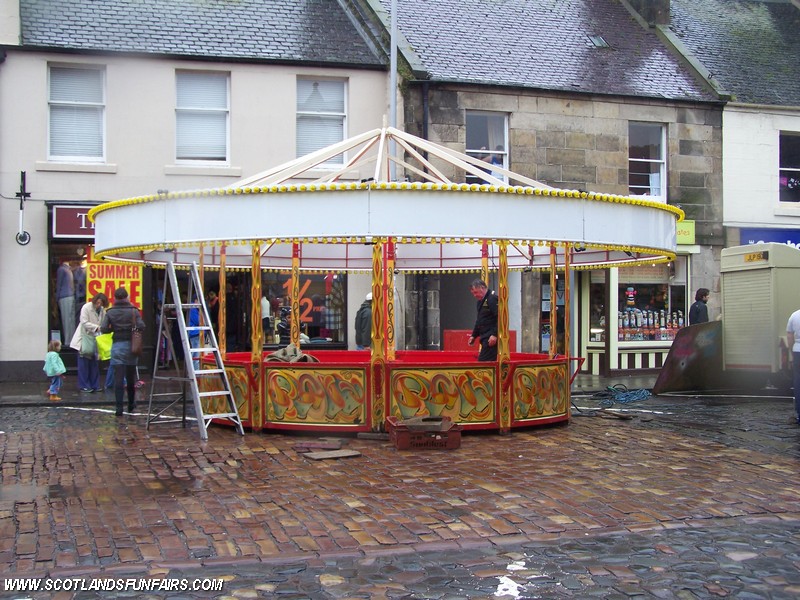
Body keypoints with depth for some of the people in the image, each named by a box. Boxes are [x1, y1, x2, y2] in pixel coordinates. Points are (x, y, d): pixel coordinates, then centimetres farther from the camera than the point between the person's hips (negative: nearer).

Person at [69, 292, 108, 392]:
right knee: (84, 363, -4)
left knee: (94, 362, 7)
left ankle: (94, 385, 13)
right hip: (84, 338, -5)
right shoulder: (86, 307, -11)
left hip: (94, 338, 5)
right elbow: (84, 322, -16)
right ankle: (84, 386, 1)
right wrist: (96, 327, -24)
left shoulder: (102, 310, 4)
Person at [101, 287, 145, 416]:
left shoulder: (110, 312, 0)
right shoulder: (133, 311, -1)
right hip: (131, 345, 1)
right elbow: (141, 326, -11)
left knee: (118, 378, -3)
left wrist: (114, 328, 10)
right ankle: (131, 405, 28)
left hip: (117, 346, -1)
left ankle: (119, 408, -8)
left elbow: (103, 329, -8)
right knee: (131, 377, 15)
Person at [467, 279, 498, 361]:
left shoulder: (493, 299, -12)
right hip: (485, 337, 9)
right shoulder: (481, 301, 19)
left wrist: (494, 334, -24)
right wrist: (474, 336, 22)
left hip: (491, 339, -9)